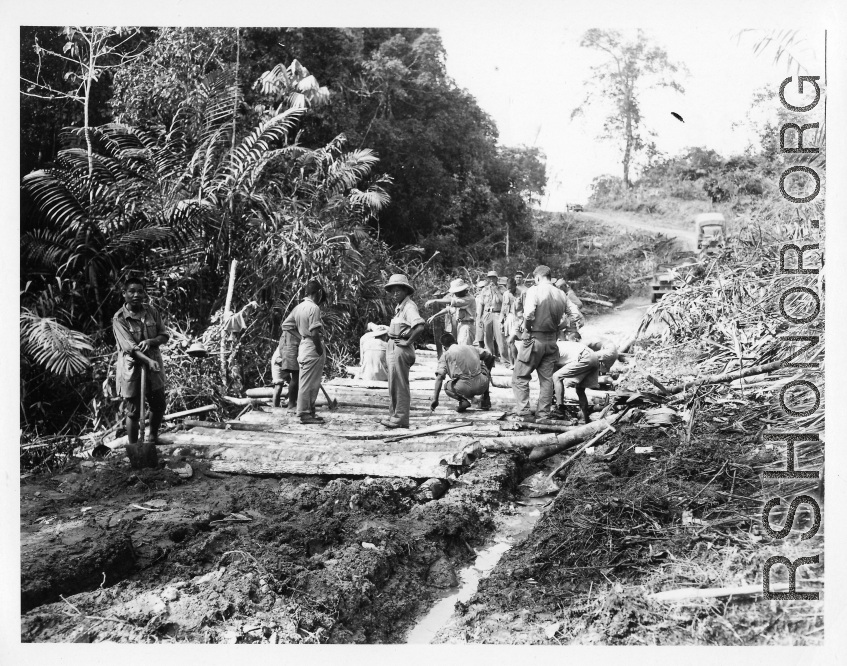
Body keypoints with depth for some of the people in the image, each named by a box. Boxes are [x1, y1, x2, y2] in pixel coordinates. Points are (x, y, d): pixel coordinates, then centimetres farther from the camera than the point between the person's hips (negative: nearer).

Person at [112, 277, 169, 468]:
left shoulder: (152, 312, 0)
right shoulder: (119, 319, -14)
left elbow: (164, 335, 3)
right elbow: (129, 347, -21)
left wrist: (151, 341, -19)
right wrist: (148, 361, -33)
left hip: (154, 365, 5)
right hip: (132, 368, -5)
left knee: (159, 405, 14)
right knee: (133, 411, 1)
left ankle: (153, 438, 40)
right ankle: (133, 450, 14)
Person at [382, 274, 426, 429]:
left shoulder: (409, 306, -16)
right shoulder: (399, 306, 13)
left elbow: (420, 327, -31)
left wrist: (408, 342, -21)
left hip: (400, 349, -10)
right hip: (392, 347, 10)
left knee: (400, 385, -4)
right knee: (393, 385, 16)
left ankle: (401, 418, 2)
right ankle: (394, 415, 24)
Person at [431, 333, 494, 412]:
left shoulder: (445, 356, 8)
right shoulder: (471, 348, 18)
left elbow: (440, 377, -2)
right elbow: (490, 357, 21)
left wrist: (435, 399, -4)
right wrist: (487, 375, 38)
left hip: (465, 389, -3)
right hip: (482, 386, 3)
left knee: (447, 386, 29)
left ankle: (463, 400, -1)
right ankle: (486, 399, 27)